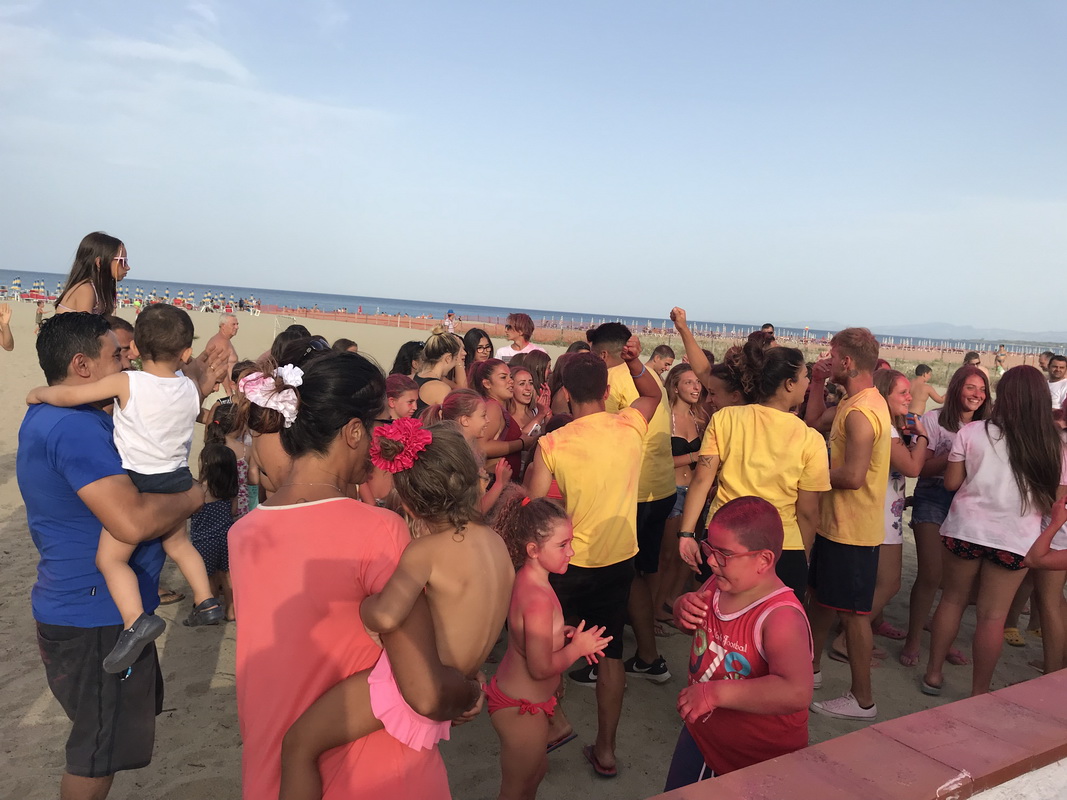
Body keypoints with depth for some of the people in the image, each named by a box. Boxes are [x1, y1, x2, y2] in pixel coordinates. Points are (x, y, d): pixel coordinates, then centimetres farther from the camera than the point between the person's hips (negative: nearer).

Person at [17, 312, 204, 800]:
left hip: (88, 609, 11)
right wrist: (194, 497, -17)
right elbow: (132, 521, -34)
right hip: (95, 619, -11)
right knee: (99, 750, 9)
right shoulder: (74, 426, -26)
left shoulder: (54, 418, 9)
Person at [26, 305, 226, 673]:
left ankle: (136, 619, -17)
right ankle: (206, 601, 28)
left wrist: (38, 392, 3)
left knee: (110, 558, 2)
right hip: (179, 480, 5)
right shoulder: (191, 389, -4)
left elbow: (66, 395, -13)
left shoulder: (126, 383, -16)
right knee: (178, 542, 28)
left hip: (138, 483, -5)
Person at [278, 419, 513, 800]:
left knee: (298, 744, 1)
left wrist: (363, 603, -16)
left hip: (405, 687, -8)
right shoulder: (496, 542, 1)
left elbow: (385, 616, -37)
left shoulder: (427, 549, -21)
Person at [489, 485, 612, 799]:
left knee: (536, 771, 28)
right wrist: (578, 647, -14)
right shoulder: (539, 598, -32)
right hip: (522, 709, -9)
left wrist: (563, 634, -2)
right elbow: (541, 668, -28)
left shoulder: (524, 579, -5)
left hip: (509, 690, 9)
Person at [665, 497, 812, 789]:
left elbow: (796, 693, -46)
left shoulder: (781, 617, -33)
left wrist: (716, 692, -44)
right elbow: (692, 622, 11)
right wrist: (684, 608, -13)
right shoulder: (717, 584, -10)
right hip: (700, 736, 7)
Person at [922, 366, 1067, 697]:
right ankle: (979, 692, 19)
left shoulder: (972, 432, -8)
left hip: (965, 529, 0)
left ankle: (933, 673, 26)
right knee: (992, 615, 8)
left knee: (952, 600, 17)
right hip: (1016, 538, 0)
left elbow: (951, 482, -3)